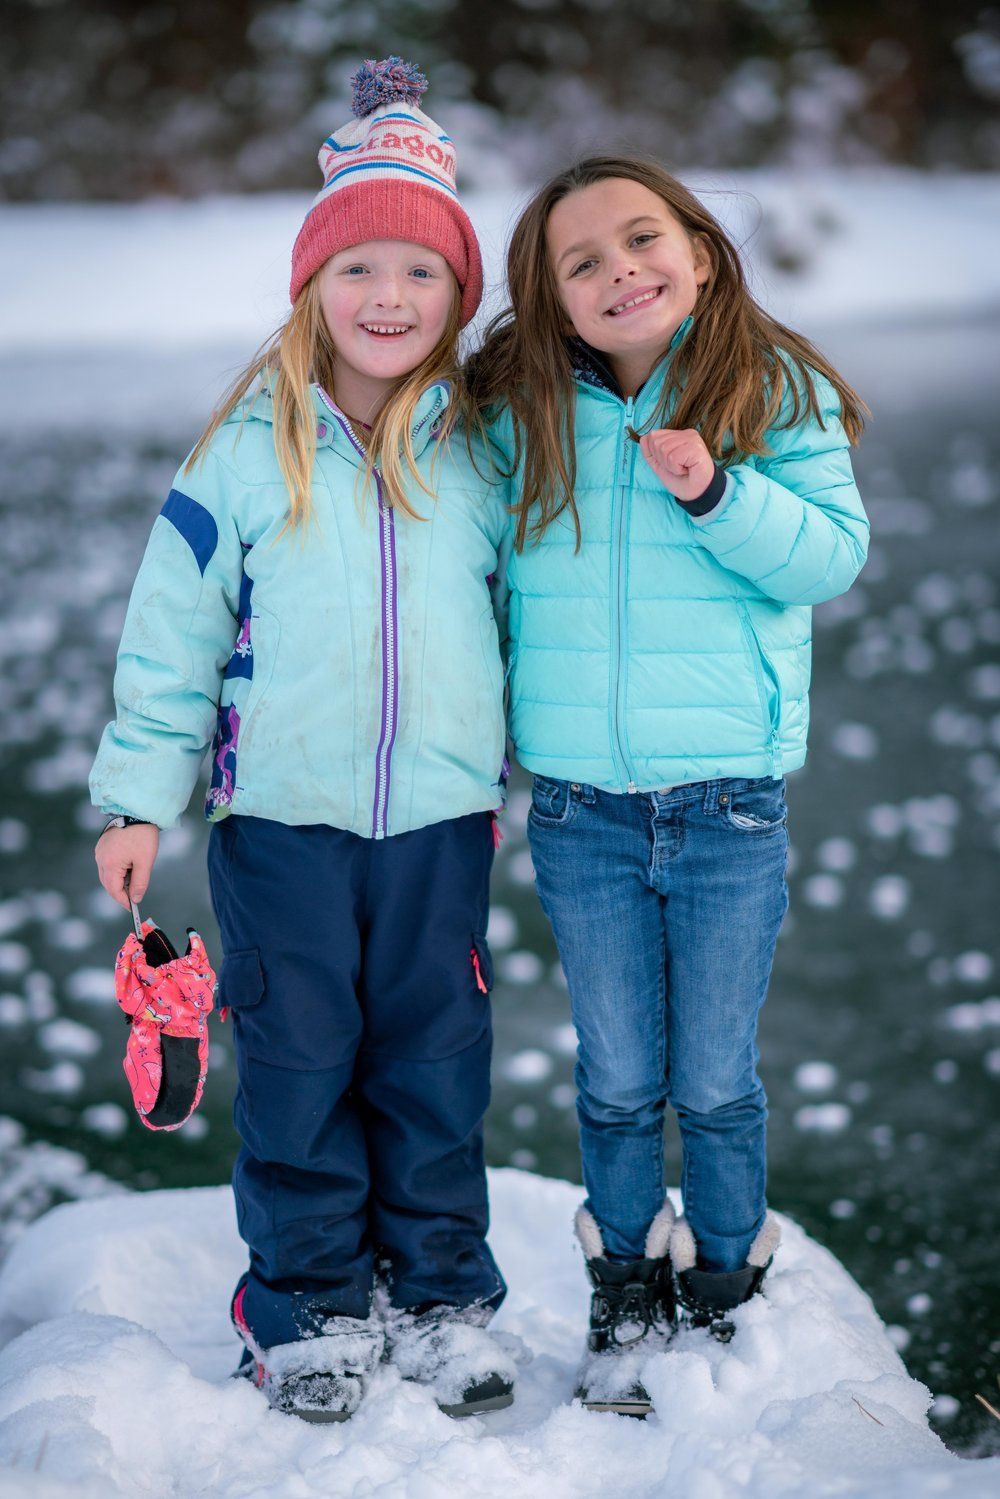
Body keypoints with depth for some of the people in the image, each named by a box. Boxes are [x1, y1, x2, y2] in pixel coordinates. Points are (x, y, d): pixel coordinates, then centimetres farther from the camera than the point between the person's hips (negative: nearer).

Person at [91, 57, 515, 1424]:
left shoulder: (483, 450, 3)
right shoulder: (247, 449, -3)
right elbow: (171, 628, 0)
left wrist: (519, 772, 15)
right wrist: (141, 793, -1)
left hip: (441, 811, 2)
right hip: (281, 812, -1)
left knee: (435, 1061, 10)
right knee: (298, 1061, 6)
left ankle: (444, 1295, 25)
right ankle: (310, 1305, 22)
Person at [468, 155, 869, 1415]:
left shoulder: (778, 398, -4)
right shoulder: (520, 416, 0)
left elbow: (832, 555, -12)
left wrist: (717, 494, -25)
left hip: (729, 806, -1)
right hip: (580, 813, 2)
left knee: (715, 1085, 9)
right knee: (617, 1085, 13)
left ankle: (726, 1291, 30)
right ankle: (626, 1295, 32)